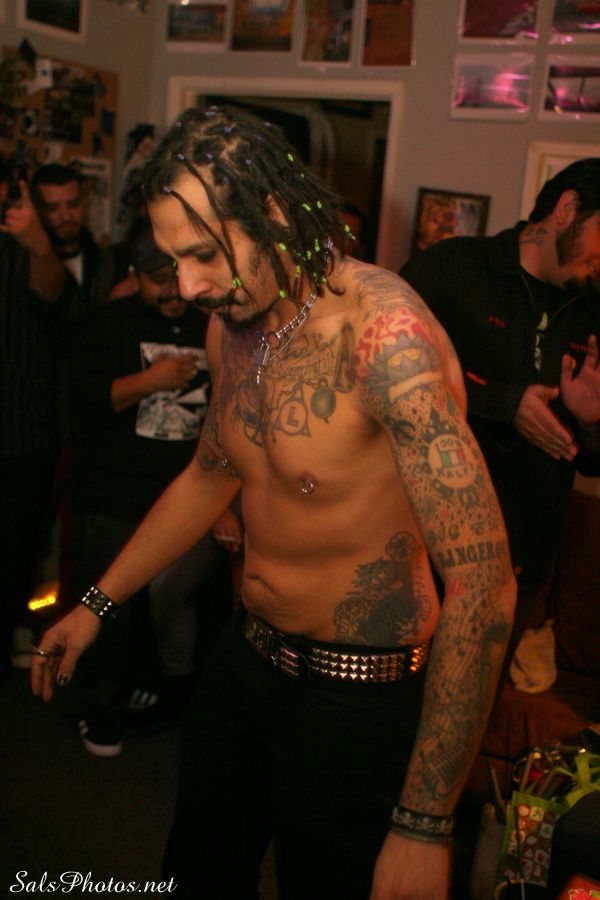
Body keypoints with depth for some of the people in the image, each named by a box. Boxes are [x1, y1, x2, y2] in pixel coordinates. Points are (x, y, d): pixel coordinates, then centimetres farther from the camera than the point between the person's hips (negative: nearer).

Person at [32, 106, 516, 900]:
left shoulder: (383, 333, -27)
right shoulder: (230, 323, -1)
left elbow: (482, 581, -29)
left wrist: (424, 825, -27)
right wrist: (98, 603, 17)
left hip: (355, 694, -7)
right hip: (246, 657, 7)